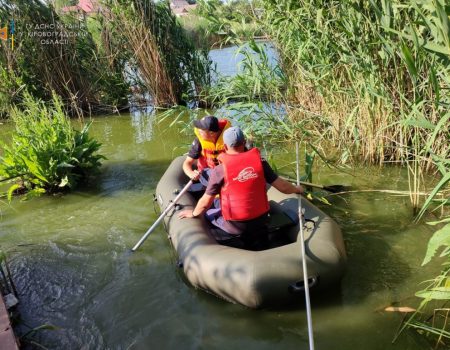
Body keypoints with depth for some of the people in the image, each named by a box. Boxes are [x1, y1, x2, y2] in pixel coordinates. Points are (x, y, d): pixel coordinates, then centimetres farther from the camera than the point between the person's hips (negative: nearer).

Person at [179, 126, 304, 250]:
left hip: (234, 225, -4)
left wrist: (193, 213, 14)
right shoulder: (259, 162, -8)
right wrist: (297, 189, 19)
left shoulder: (219, 170, -15)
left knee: (208, 213, 20)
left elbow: (205, 202, -6)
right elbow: (282, 186, -2)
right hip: (260, 221, 4)